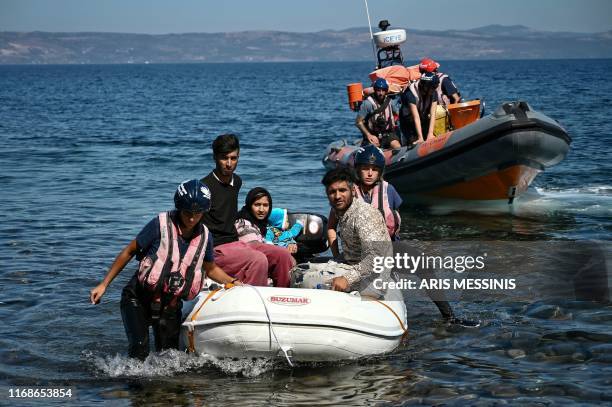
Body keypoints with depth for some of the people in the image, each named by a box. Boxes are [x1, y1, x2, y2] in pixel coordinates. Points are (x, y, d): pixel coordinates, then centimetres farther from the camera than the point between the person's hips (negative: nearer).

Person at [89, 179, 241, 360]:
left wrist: (234, 282, 0)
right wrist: (103, 285, -6)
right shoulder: (161, 224, -15)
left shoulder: (204, 236, -1)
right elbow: (128, 252, -6)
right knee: (140, 350, -21)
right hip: (139, 299, -4)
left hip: (171, 305, 4)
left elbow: (211, 269, 17)